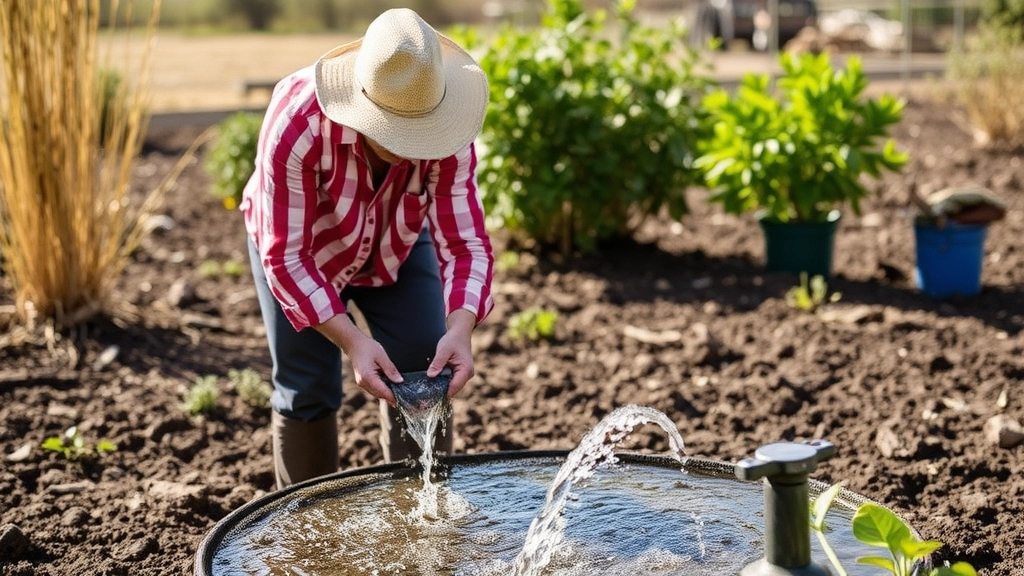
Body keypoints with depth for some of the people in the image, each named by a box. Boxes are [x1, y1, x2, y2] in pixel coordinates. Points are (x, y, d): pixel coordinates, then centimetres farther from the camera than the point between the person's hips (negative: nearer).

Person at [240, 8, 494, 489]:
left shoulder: (446, 135, -31)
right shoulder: (296, 124, -39)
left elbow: (465, 242, -28)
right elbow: (286, 257, -35)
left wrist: (460, 328, -47)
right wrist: (351, 340, -43)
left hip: (398, 246, 3)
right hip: (298, 247, -2)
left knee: (425, 380, -3)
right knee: (307, 392, -3)